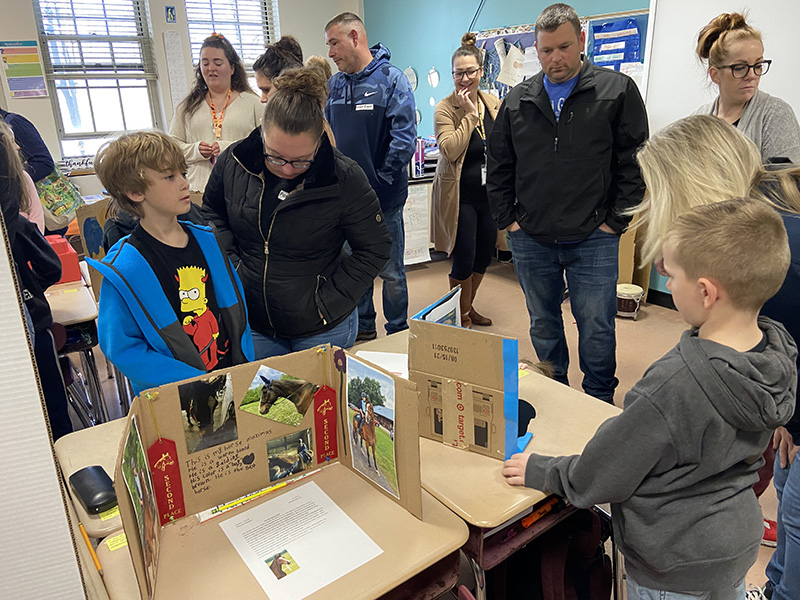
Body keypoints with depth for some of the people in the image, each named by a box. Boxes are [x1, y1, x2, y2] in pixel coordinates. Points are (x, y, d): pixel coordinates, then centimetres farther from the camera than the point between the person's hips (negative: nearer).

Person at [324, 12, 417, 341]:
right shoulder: (335, 85, 9)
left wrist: (381, 179, -17)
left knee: (390, 271, 5)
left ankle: (398, 334, 23)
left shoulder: (391, 79, -7)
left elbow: (404, 137, -14)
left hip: (384, 197, -5)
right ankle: (363, 328, 32)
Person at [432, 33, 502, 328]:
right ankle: (462, 318, 17)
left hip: (490, 192, 6)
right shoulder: (445, 108, -10)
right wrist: (470, 114, -21)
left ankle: (470, 307, 35)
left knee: (484, 255, 14)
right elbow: (450, 150, -24)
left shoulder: (495, 104, 6)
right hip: (460, 195, -6)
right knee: (464, 260, -3)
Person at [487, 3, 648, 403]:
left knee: (596, 329, 3)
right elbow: (498, 167, 13)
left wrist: (614, 221, -7)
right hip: (530, 239, 3)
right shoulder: (517, 101, 8)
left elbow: (634, 164, -2)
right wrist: (507, 219, 5)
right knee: (543, 325, 15)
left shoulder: (617, 91, 0)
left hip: (593, 240, -3)